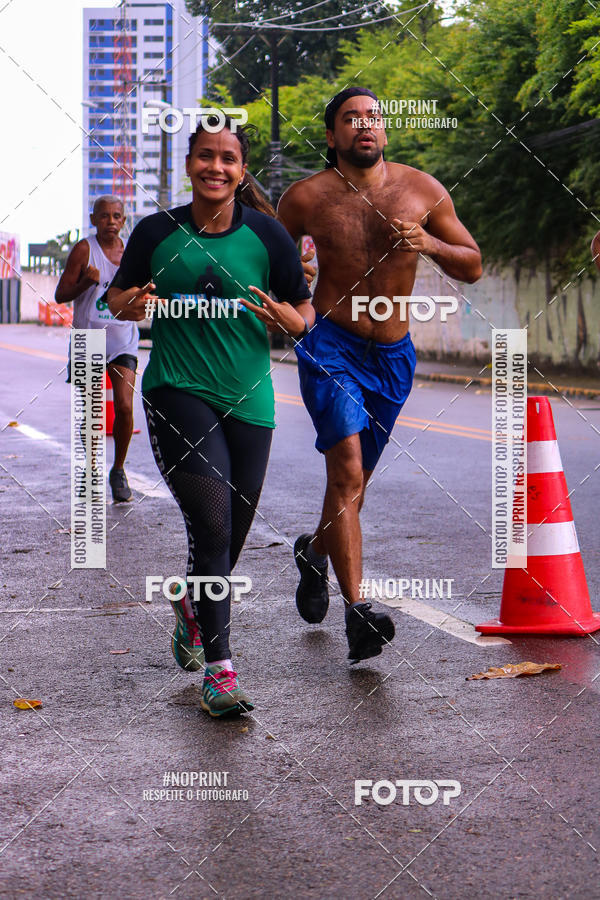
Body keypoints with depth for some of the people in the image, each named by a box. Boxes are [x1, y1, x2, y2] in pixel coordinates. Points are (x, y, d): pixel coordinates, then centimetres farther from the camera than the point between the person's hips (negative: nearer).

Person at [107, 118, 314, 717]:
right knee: (212, 521, -17)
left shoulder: (266, 235, 2)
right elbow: (117, 295, 15)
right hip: (176, 391, -2)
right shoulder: (157, 233, 1)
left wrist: (287, 317, -16)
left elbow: (306, 315, 7)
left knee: (229, 534, 10)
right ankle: (219, 669, -12)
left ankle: (192, 607, 45)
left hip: (247, 398, 2)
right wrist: (131, 304, -8)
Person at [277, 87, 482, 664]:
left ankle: (314, 551, 47)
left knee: (355, 477, 17)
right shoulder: (306, 198, -4)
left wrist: (429, 244, -13)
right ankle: (356, 611, -24)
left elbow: (473, 266, 6)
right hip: (329, 345, -4)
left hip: (393, 355, 4)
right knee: (347, 470, -20)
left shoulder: (422, 190, 1)